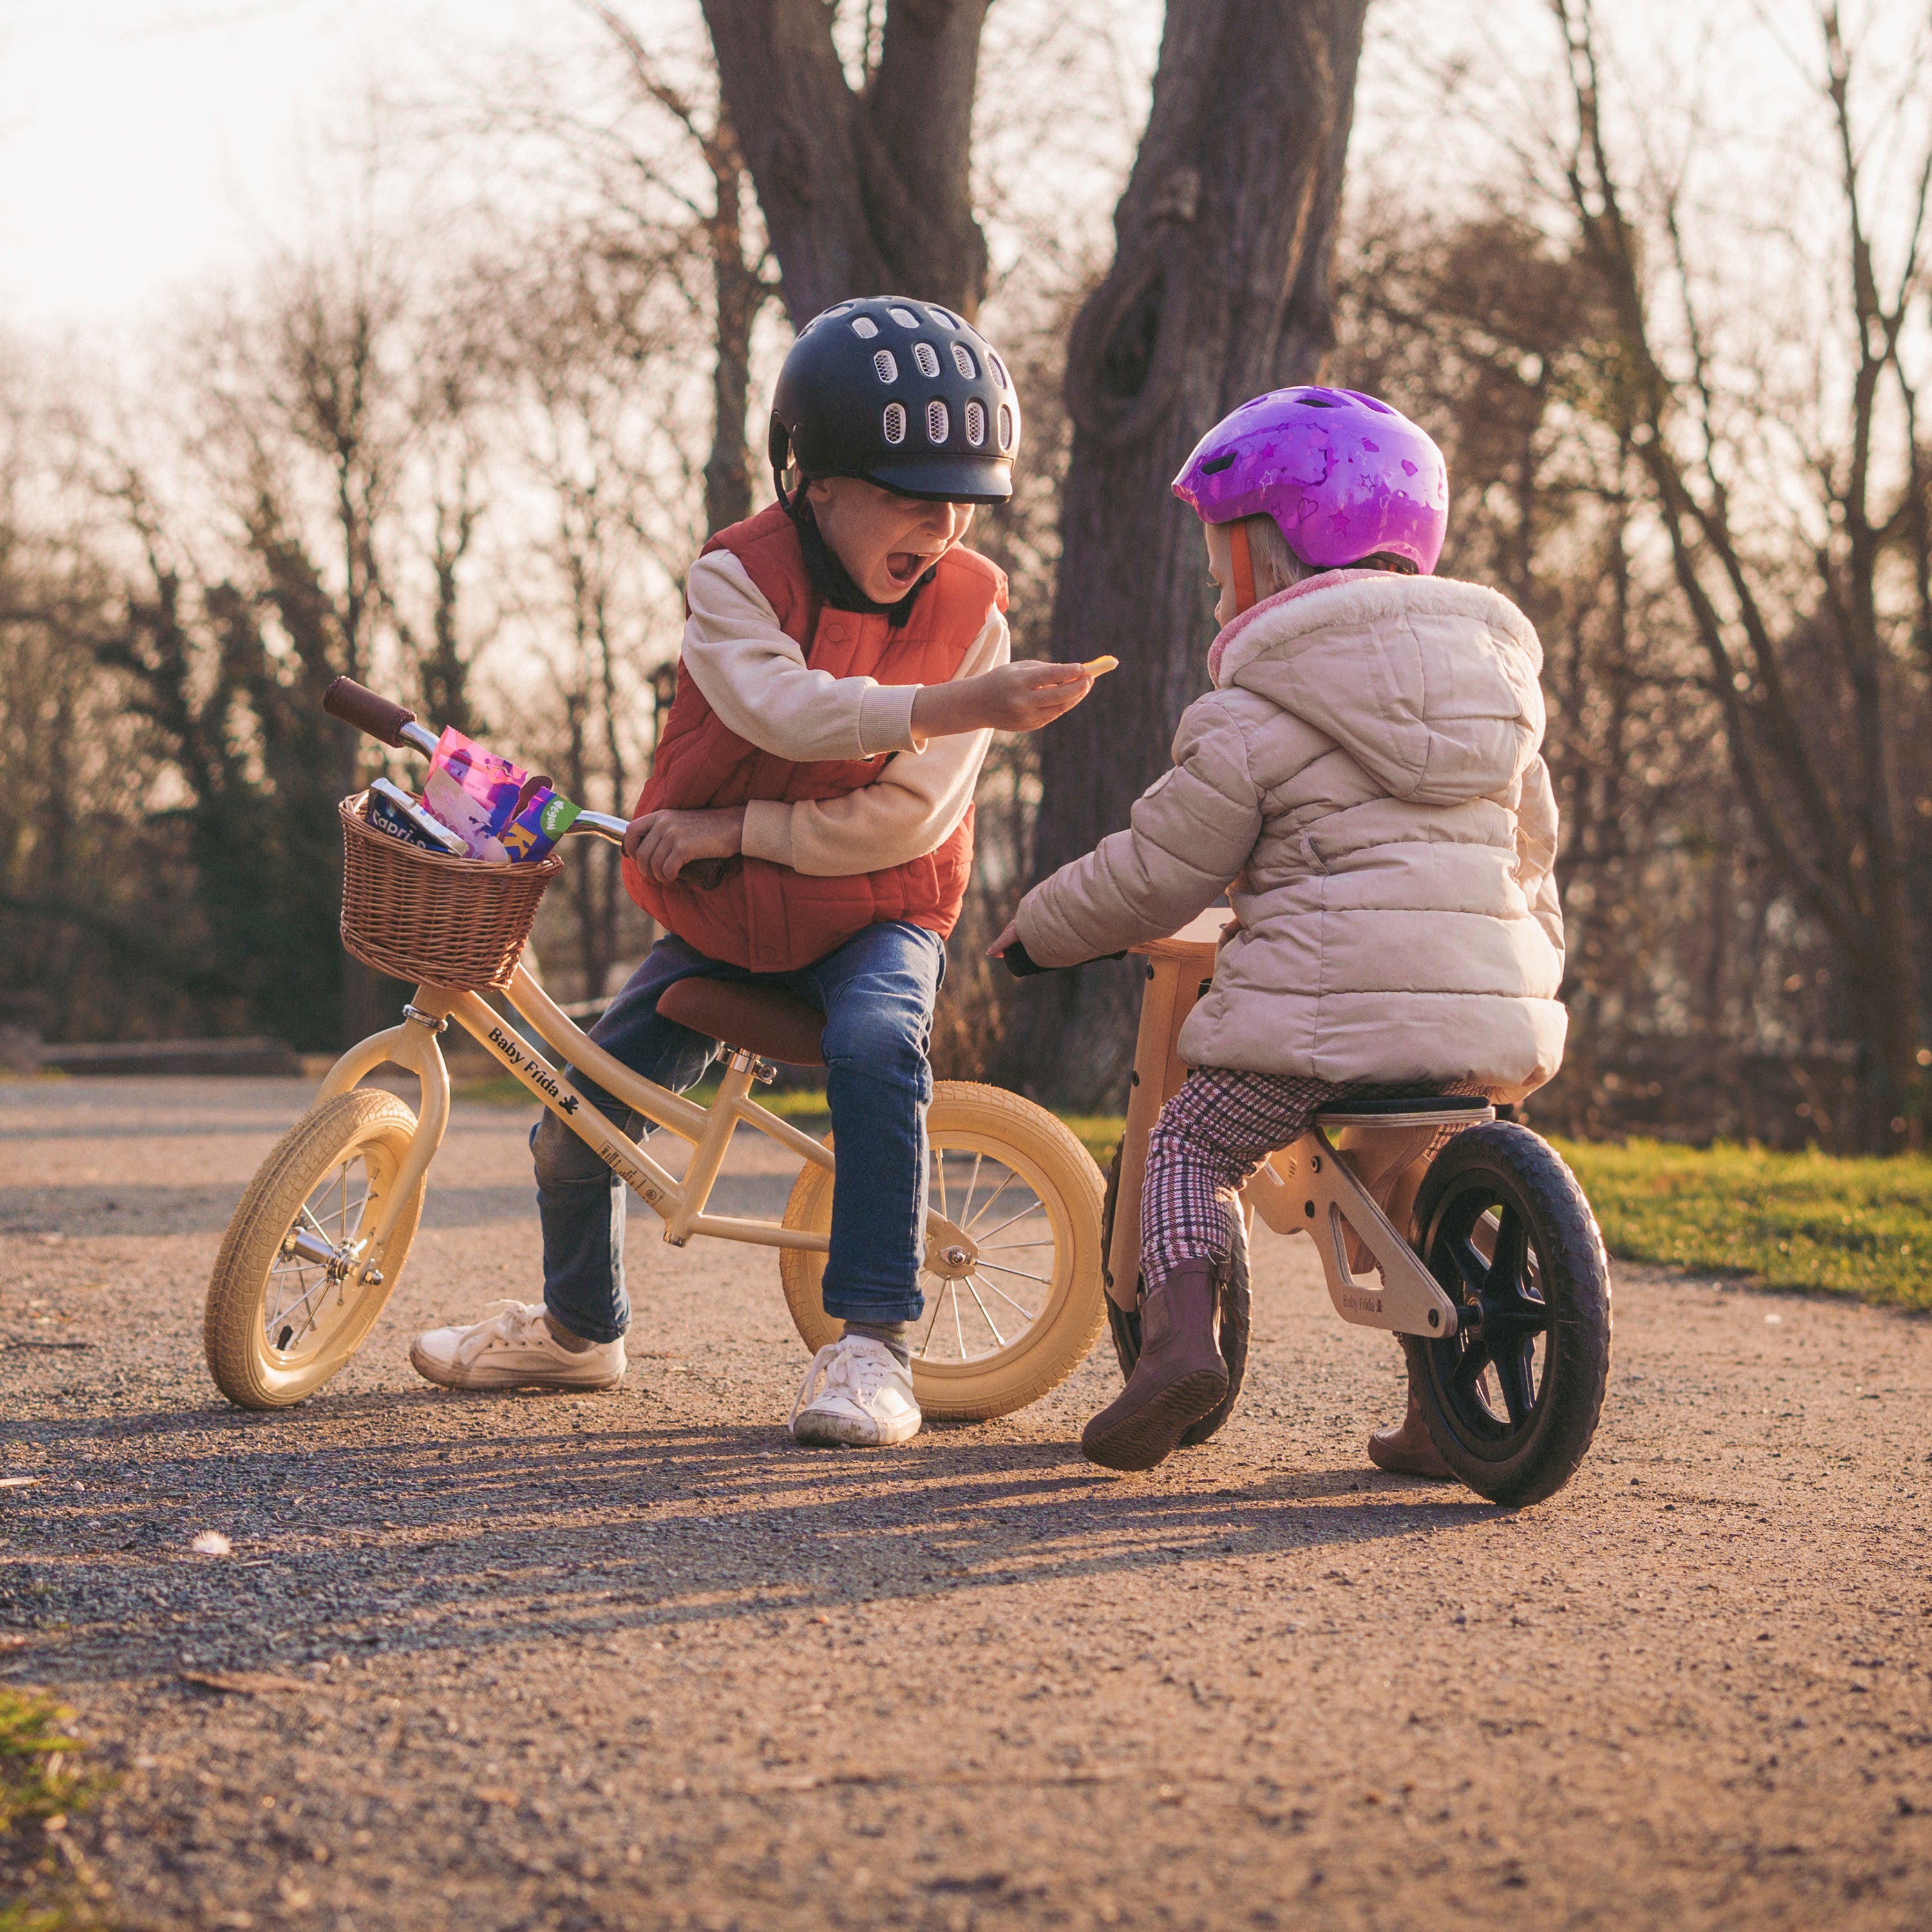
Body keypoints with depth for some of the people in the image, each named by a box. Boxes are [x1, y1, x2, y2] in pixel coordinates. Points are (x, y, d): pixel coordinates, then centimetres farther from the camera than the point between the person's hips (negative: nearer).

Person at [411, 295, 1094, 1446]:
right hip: (723, 922, 2)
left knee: (875, 1045, -34)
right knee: (578, 1126, 2)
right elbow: (784, 710, -36)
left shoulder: (970, 607, -12)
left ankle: (873, 1348, -28)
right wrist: (960, 705, -47)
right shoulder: (737, 578, -14)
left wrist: (735, 829, -21)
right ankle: (579, 1328, 32)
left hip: (872, 918, -2)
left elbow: (903, 819, -18)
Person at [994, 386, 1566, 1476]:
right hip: (1492, 1022, 5)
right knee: (1437, 1171, 28)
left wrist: (1039, 930, 18)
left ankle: (1181, 1333, -9)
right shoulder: (1499, 679, 20)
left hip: (1325, 1015, -5)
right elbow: (1533, 844, 30)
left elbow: (1154, 875, 2)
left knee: (1192, 1146, 13)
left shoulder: (1253, 716, -1)